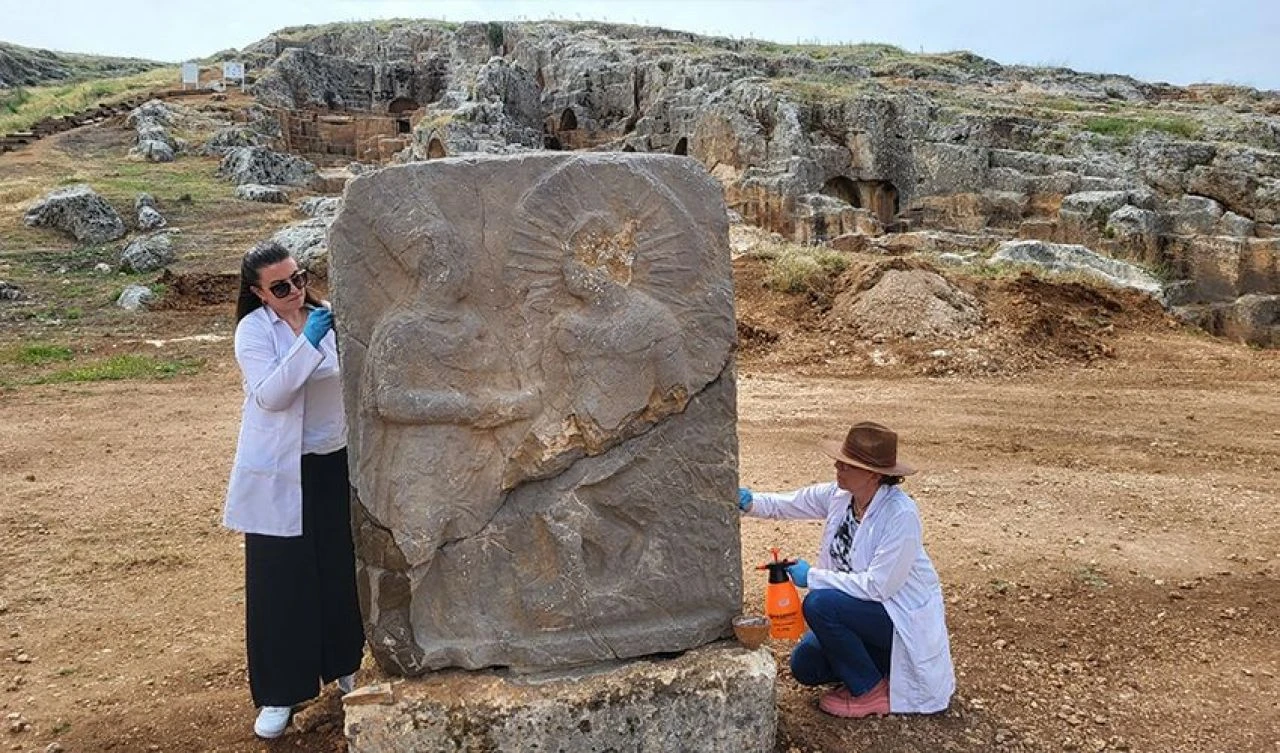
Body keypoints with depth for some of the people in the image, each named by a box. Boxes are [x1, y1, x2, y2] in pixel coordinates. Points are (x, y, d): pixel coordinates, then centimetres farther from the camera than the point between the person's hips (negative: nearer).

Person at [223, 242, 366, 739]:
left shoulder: (328, 317, 1)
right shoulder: (254, 330, -8)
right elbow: (269, 395, -22)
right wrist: (308, 341, -29)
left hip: (334, 464, 3)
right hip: (278, 472, -3)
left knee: (340, 570, 12)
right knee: (279, 580, 2)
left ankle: (343, 666, 33)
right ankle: (278, 694, 16)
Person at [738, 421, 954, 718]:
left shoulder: (900, 514, -29)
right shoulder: (839, 496, -7)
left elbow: (877, 586, -29)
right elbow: (784, 504, -3)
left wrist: (812, 576, -23)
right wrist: (748, 501, -24)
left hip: (903, 616, -8)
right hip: (861, 607, 8)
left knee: (819, 604, -28)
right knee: (804, 666, 1)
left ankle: (872, 691, -7)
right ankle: (883, 663, 19)